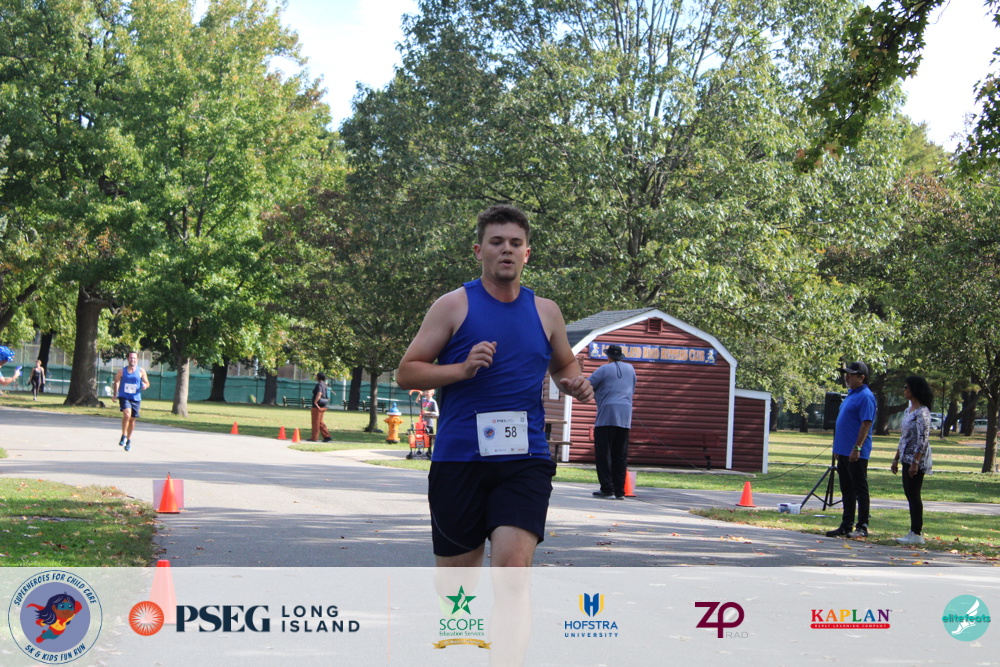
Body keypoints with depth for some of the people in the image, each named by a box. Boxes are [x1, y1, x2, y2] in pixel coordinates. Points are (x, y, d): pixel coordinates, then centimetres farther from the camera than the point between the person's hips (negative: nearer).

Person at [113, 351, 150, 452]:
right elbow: (116, 382, 15)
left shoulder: (141, 371, 2)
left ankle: (129, 440, 27)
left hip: (135, 398, 2)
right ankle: (124, 436, -11)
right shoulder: (122, 371, 2)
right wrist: (115, 394, 8)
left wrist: (145, 385, -16)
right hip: (124, 397, -2)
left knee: (132, 419, 9)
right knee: (127, 414, -25)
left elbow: (147, 383, 7)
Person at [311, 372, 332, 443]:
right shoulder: (324, 385, 15)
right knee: (320, 422, 14)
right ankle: (327, 436, 10)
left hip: (317, 407, -9)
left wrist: (315, 402, -26)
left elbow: (319, 394, -30)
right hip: (322, 406, 9)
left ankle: (314, 438, 4)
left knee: (316, 422, -1)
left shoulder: (319, 385, -14)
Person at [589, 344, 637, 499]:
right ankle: (620, 491, 5)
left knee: (603, 453, -3)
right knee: (621, 455, 6)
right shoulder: (630, 369, 15)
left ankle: (607, 488, -10)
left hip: (607, 413, -5)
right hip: (625, 416, 5)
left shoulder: (604, 369, -1)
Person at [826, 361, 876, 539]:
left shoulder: (865, 396, -13)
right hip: (843, 451, 10)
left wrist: (857, 448, -24)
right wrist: (838, 448, 21)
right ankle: (846, 526, 18)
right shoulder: (851, 394, 16)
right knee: (847, 491, 13)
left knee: (860, 490, -2)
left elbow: (866, 424, -20)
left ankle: (862, 528, 2)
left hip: (856, 453, -10)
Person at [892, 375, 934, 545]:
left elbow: (922, 440, -19)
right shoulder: (908, 410, 14)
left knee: (913, 495, -7)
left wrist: (915, 462, -23)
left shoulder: (922, 412, -14)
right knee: (910, 494, 10)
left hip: (917, 459, -9)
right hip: (907, 458, 9)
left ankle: (916, 534, -3)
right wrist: (896, 459, 19)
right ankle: (914, 532, 15)